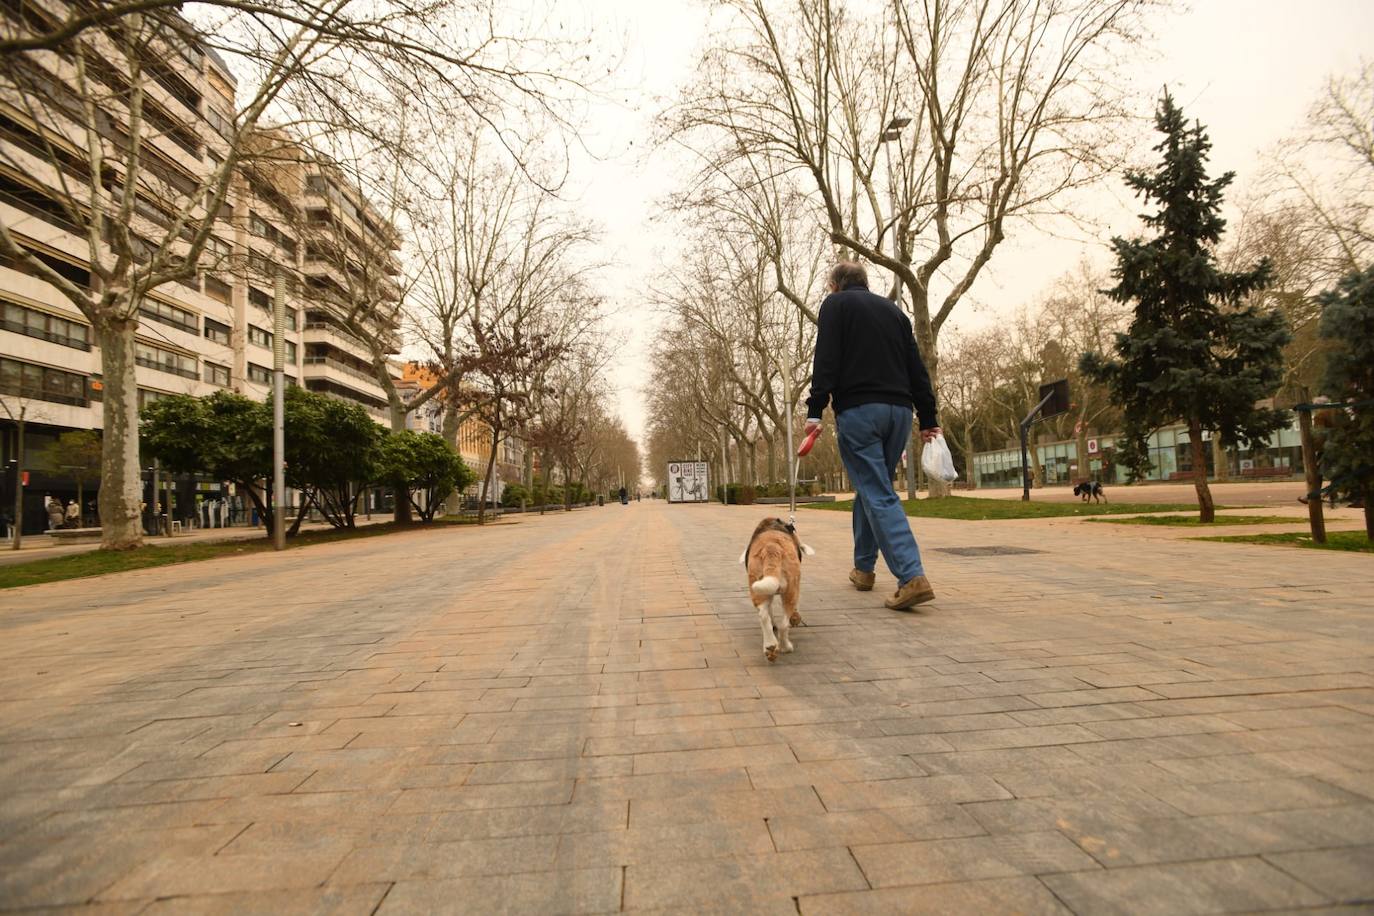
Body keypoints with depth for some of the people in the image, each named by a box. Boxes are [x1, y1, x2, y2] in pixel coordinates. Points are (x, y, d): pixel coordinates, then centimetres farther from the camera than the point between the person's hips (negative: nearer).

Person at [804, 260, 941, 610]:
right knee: (872, 489, 17)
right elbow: (917, 367, 17)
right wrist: (927, 417, 16)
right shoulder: (893, 309, 22)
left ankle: (912, 577, -19)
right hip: (899, 410, 6)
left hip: (858, 410, -6)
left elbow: (826, 361, -9)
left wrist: (815, 409, -12)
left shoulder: (835, 304, 6)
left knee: (878, 495, -8)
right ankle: (863, 568, 26)